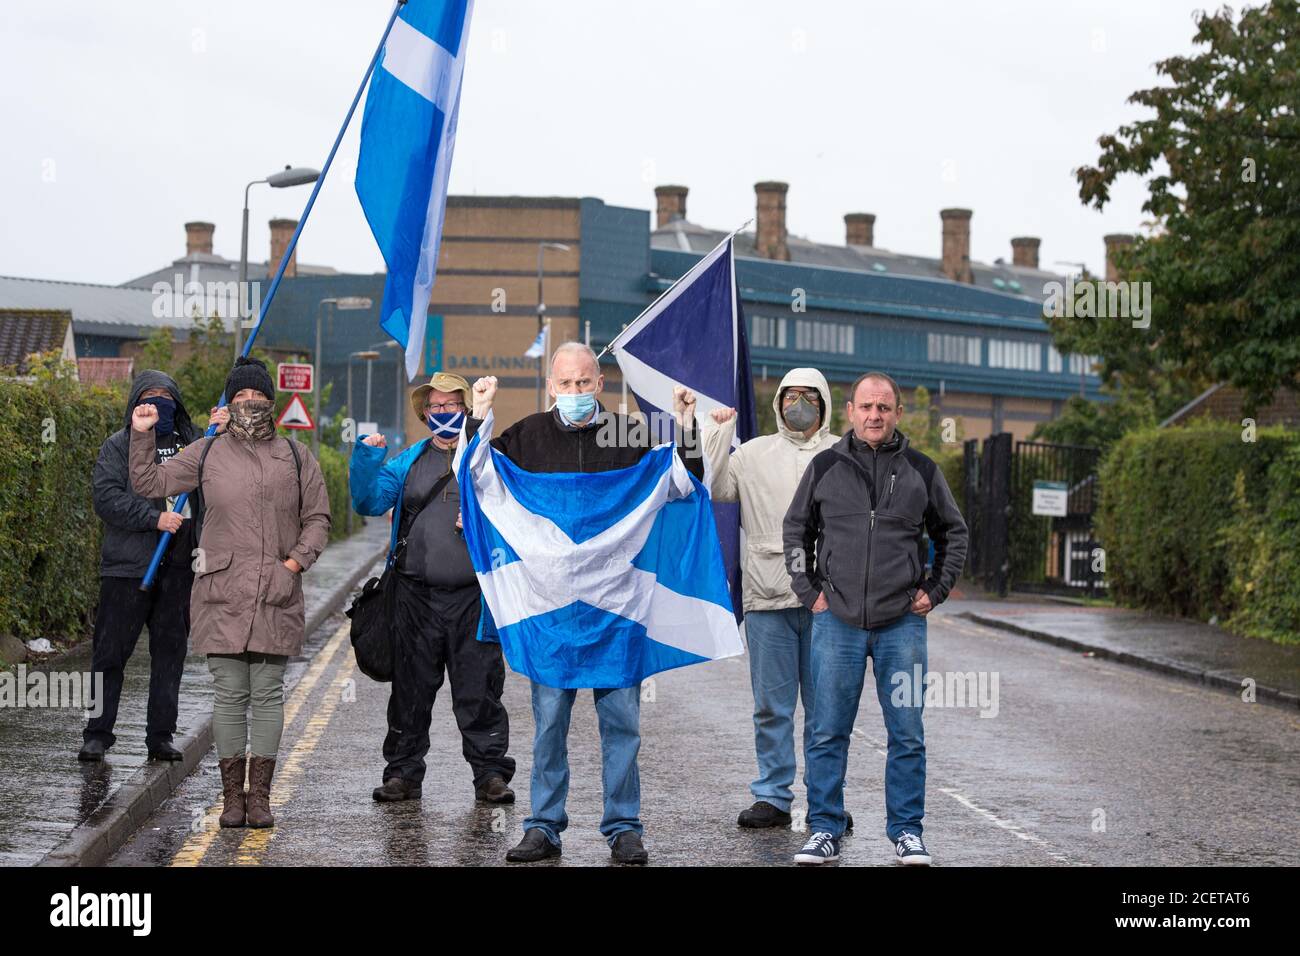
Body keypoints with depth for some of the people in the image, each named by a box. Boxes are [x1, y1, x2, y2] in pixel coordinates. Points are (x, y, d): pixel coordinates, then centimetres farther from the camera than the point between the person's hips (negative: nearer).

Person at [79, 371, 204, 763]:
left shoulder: (194, 442, 14)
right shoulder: (118, 446, 4)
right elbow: (106, 498, -7)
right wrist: (154, 518, -18)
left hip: (180, 568, 3)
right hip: (128, 565, -3)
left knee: (170, 651, 7)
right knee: (111, 652, -1)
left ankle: (160, 736, 15)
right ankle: (98, 734, 7)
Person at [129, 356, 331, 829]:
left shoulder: (295, 456, 9)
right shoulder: (207, 453, 8)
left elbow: (317, 518, 13)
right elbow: (149, 483, 14)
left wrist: (295, 562, -1)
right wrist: (142, 435, 2)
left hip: (276, 595, 1)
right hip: (222, 591, -1)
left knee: (268, 694, 2)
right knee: (230, 695, 1)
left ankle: (260, 795, 9)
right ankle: (232, 795, 8)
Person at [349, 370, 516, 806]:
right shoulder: (409, 462, 14)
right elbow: (369, 501, 7)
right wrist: (366, 458, -6)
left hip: (473, 595, -2)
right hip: (416, 594, 3)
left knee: (479, 688, -1)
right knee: (411, 688, 7)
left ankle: (490, 773, 5)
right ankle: (403, 772, 15)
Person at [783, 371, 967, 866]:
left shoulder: (922, 471, 5)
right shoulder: (825, 467, 5)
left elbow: (953, 533, 16)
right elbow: (795, 530, 15)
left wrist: (936, 590, 7)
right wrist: (809, 591, 6)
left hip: (902, 622, 0)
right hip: (836, 621, 0)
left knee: (907, 735, 3)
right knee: (828, 734, 2)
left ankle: (907, 831, 12)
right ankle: (825, 830, 10)